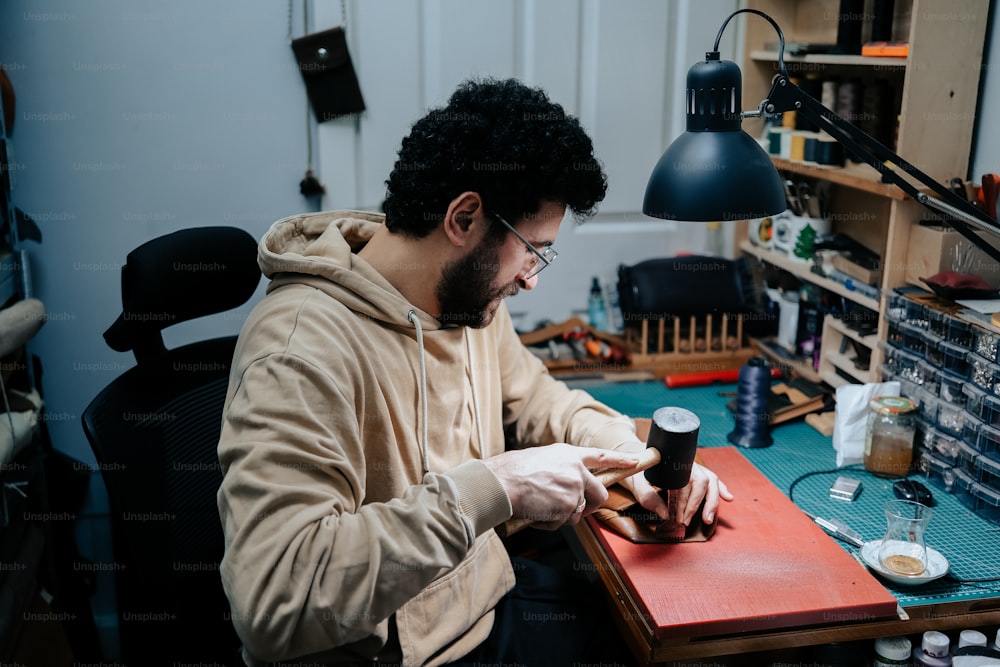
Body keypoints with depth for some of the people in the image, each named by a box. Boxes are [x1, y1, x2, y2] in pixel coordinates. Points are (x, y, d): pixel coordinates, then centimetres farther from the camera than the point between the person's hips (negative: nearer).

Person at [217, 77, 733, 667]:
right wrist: (495, 486, -35)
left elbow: (537, 399, 16)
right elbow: (274, 598, -36)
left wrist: (635, 454, -2)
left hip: (489, 597, 8)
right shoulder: (302, 351, -28)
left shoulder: (472, 299, -1)